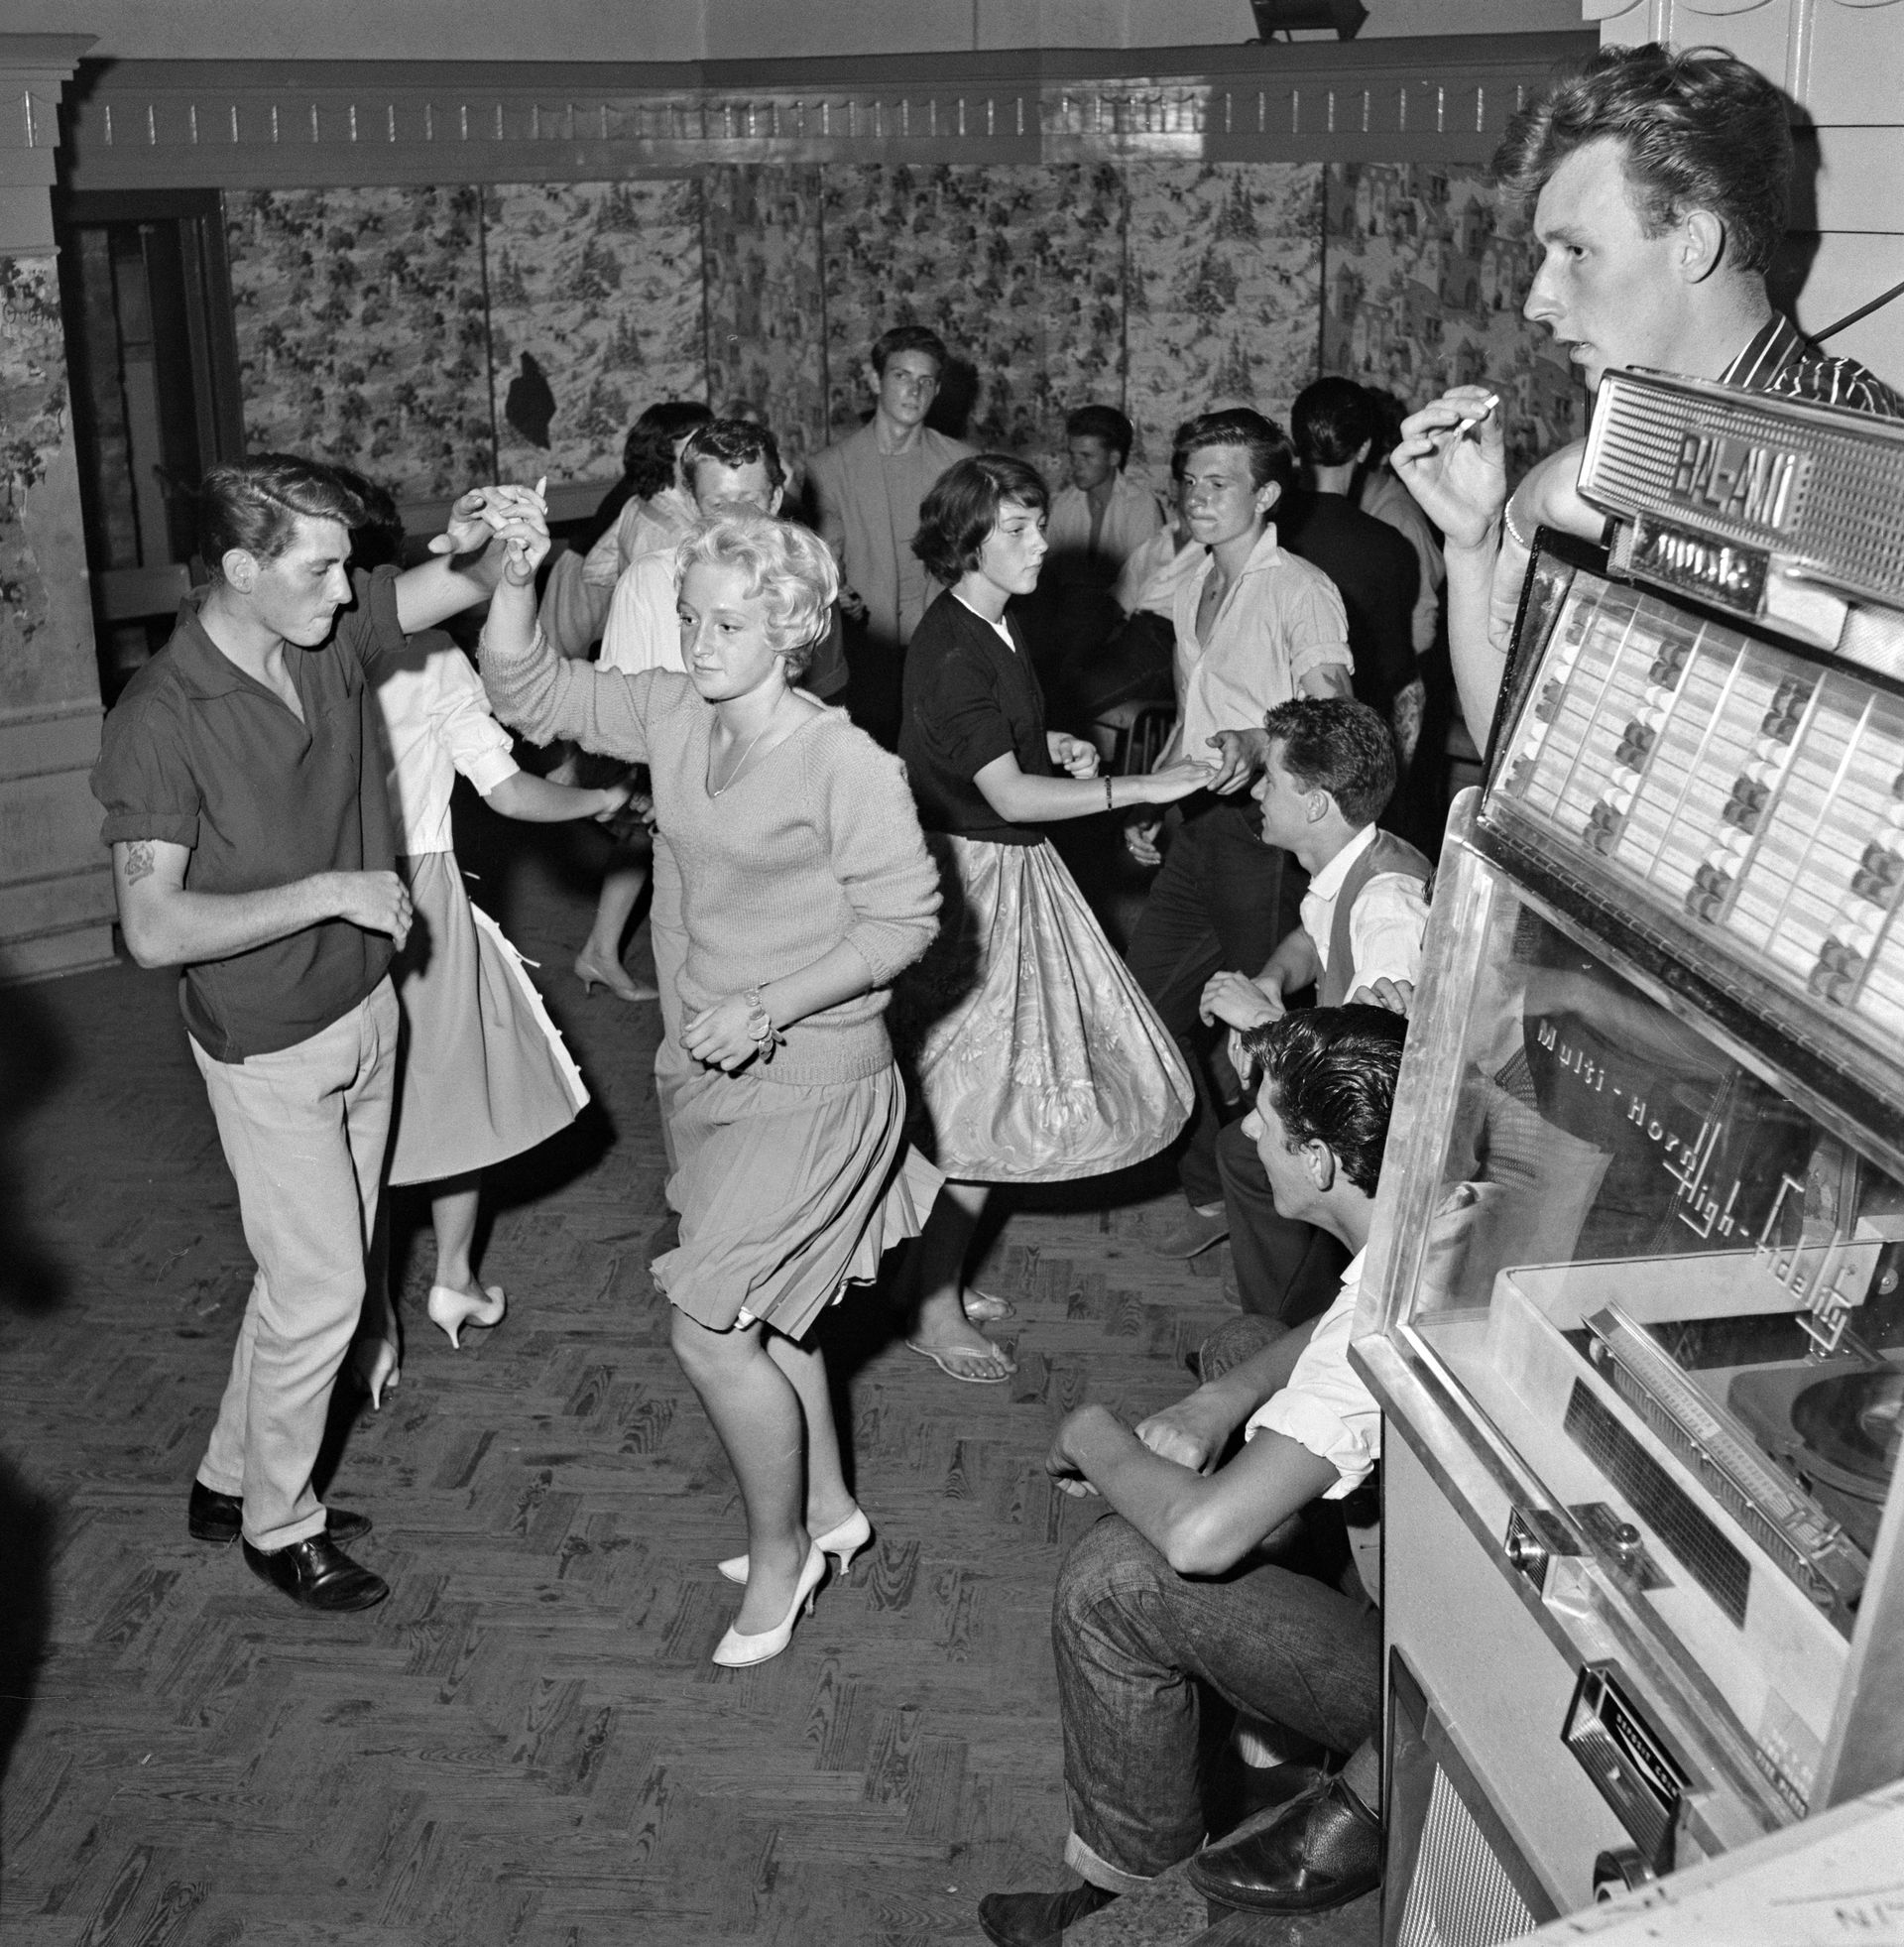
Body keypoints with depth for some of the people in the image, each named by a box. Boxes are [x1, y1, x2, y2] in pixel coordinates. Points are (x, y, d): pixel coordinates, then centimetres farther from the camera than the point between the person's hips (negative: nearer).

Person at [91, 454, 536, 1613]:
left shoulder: (334, 638, -5)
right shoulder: (161, 722, -23)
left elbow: (472, 585, 0)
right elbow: (154, 928, -27)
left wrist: (483, 536, -24)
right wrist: (330, 893, -27)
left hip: (365, 1012, 7)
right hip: (272, 1048, -7)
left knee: (321, 1269, 18)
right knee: (320, 1290, 2)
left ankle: (233, 1479, 38)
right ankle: (276, 1524, 26)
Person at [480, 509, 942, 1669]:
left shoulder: (846, 765, -20)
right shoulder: (676, 717, 0)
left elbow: (904, 919, -17)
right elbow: (531, 692, 5)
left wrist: (771, 1007, -22)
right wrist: (515, 581, -12)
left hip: (815, 1083, -8)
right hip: (725, 1068, 8)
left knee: (709, 1328, -4)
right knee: (762, 1308, 20)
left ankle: (779, 1553, 19)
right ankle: (826, 1509, 42)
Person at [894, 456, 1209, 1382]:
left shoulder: (993, 626, 9)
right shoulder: (951, 650, -22)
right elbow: (1011, 795, -27)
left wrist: (1053, 744, 6)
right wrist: (1142, 787, -25)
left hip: (1011, 867, 10)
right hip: (977, 878, -10)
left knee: (969, 1094, 16)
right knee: (977, 1103, -2)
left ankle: (938, 1271, 28)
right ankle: (935, 1311, 10)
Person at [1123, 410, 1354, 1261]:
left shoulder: (1301, 592, -11)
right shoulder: (1192, 588, 16)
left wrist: (1257, 745, -41)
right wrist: (1148, 802, 18)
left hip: (1264, 832, -8)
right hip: (1195, 828, 8)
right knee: (1148, 1004, 8)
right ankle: (1210, 1195, 22)